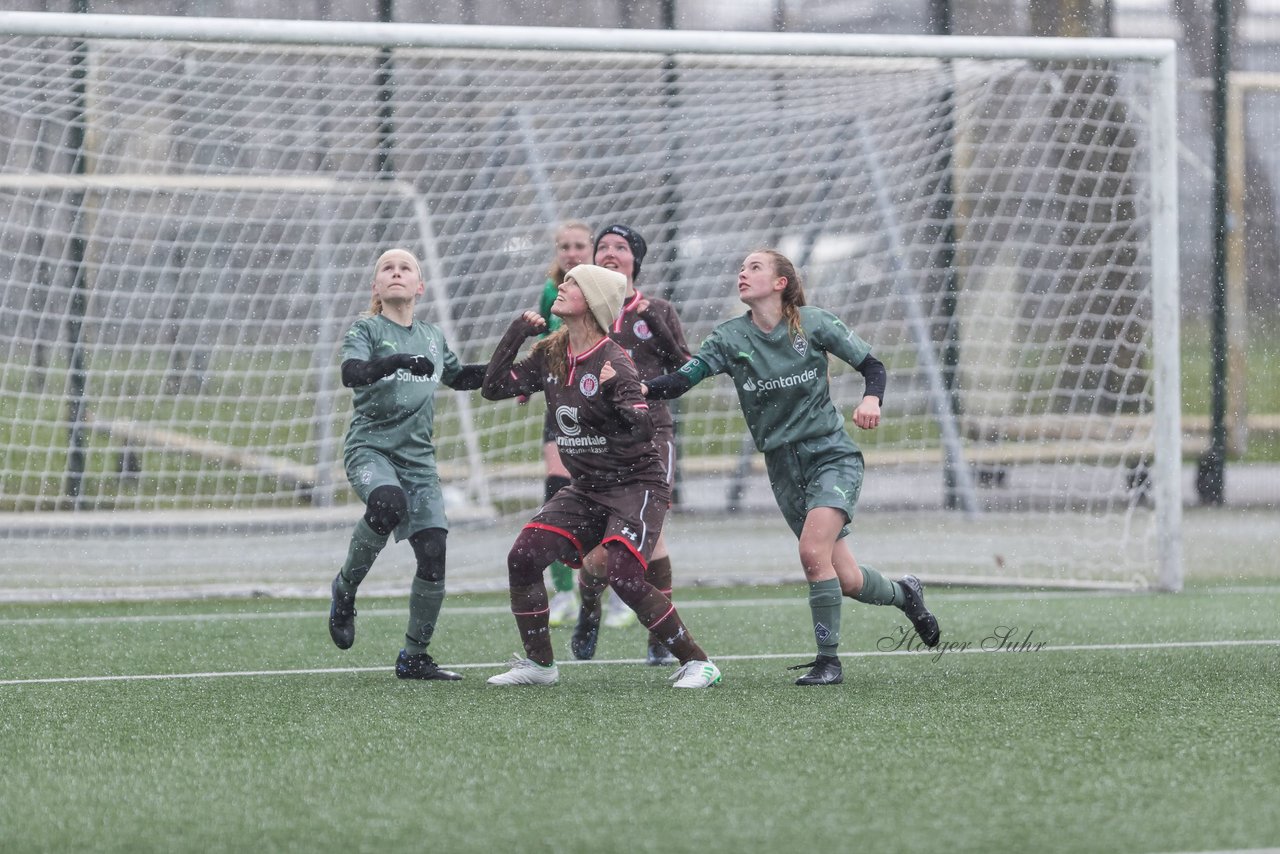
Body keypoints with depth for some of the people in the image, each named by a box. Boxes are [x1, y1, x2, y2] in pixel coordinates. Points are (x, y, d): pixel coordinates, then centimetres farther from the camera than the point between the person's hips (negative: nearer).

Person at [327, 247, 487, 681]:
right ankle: (345, 588, -9)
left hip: (417, 456, 5)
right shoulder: (366, 329, 0)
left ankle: (414, 657, 9)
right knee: (388, 504, -36)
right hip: (370, 446, -5)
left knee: (434, 556, -6)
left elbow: (457, 377, 35)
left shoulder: (433, 336, 16)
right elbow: (351, 373, -20)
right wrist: (397, 361, -35)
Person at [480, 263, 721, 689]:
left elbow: (642, 428, -25)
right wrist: (515, 336, -3)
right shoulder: (550, 355, 3)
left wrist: (609, 404, -41)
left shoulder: (612, 362, -18)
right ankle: (539, 664, 6)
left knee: (623, 575, -24)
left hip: (635, 484, -7)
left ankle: (697, 662, -13)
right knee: (523, 556, -8)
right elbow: (493, 388, 5)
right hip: (584, 488, 7)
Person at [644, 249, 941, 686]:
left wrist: (871, 399, -20)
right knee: (845, 580, 2)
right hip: (784, 467, 3)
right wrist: (641, 388, -33)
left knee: (813, 551, -24)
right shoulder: (730, 338, 0)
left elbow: (872, 364, 1)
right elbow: (684, 378, -13)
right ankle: (904, 593, 34)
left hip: (833, 455, -3)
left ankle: (828, 660, -13)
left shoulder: (813, 323, -5)